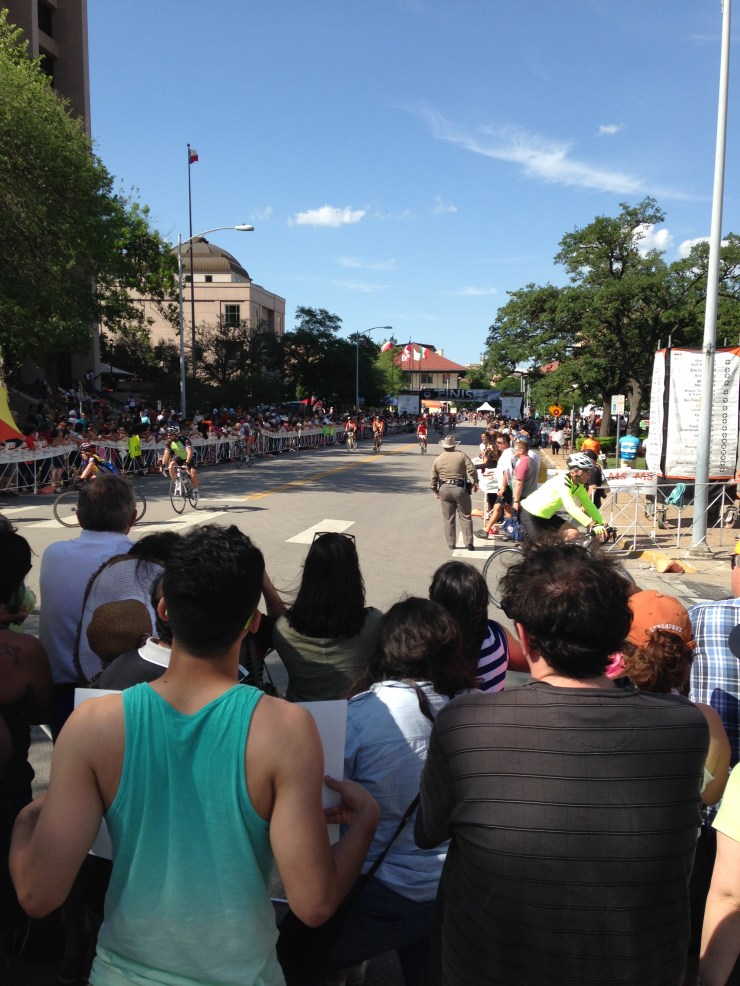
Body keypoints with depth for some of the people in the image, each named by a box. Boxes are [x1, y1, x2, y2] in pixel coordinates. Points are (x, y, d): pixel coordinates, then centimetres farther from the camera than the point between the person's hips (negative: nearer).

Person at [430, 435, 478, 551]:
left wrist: (435, 491, 22)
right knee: (465, 517, 6)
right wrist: (475, 482, 1)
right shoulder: (461, 455, -3)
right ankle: (469, 543, 4)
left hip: (444, 489, 2)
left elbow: (434, 478, 10)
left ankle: (451, 543, 14)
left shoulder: (437, 460, 5)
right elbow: (472, 470, -12)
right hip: (460, 489, -2)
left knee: (448, 519, 10)